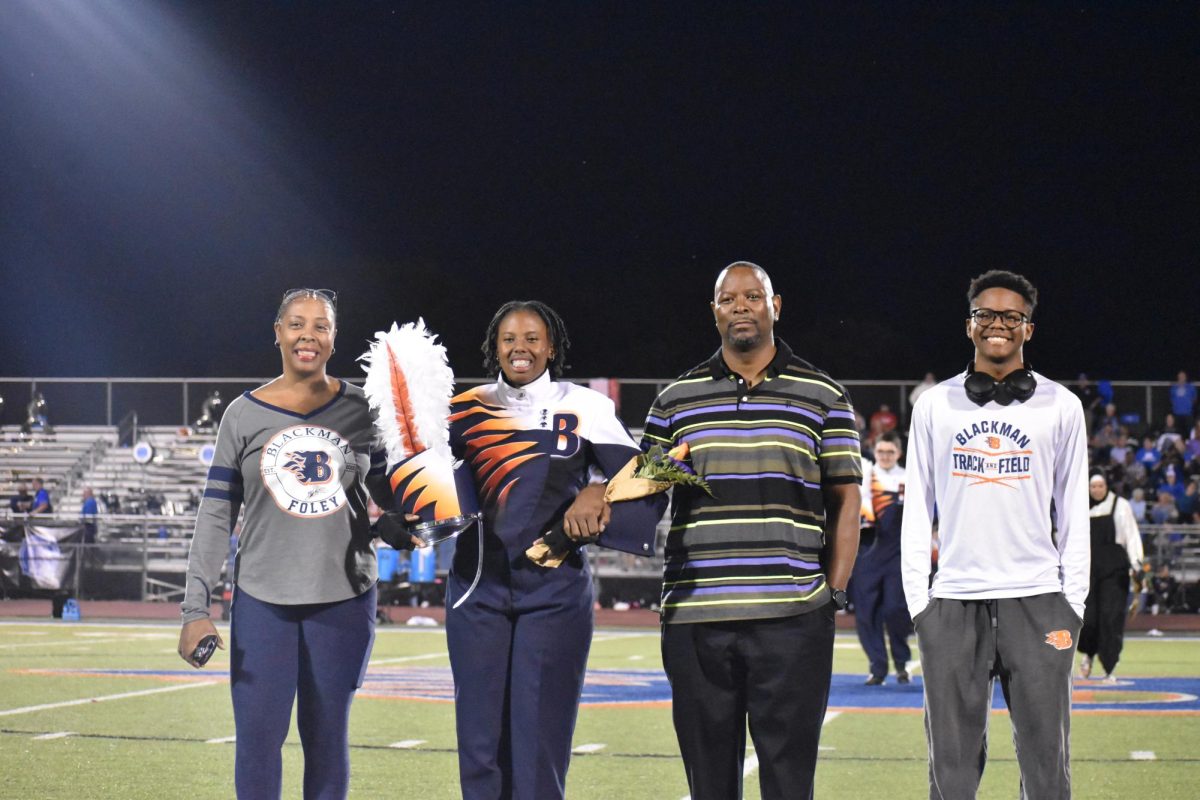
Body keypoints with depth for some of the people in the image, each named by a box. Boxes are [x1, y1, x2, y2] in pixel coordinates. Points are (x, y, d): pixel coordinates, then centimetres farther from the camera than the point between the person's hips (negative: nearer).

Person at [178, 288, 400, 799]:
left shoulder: (360, 411, 4)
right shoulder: (244, 415, 1)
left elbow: (390, 492, 9)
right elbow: (216, 517, 0)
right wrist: (196, 608, -5)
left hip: (344, 600, 1)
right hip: (263, 602, -1)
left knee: (326, 737, 7)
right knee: (258, 739, -4)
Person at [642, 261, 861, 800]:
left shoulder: (823, 397, 8)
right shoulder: (677, 399, 12)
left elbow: (845, 500, 8)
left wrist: (835, 594, 0)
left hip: (791, 618, -2)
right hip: (695, 619, 2)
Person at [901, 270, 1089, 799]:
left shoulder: (1060, 406, 7)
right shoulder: (934, 406, 10)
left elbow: (1074, 513, 8)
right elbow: (916, 511, 10)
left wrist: (1072, 605, 1)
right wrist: (917, 602, 2)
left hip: (1036, 601, -1)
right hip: (953, 602, 1)